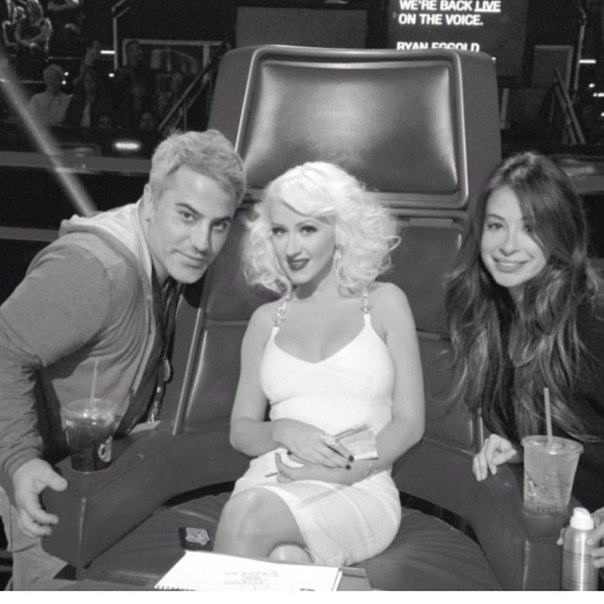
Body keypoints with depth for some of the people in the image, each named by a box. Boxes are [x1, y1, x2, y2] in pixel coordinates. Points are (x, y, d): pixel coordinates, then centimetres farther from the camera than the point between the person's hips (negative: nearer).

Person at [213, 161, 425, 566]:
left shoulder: (383, 303, 10)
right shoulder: (267, 319, 18)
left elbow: (410, 422, 5)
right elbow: (241, 430, 17)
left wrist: (345, 472, -13)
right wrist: (283, 431, -8)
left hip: (361, 491, -2)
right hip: (272, 481, 2)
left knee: (249, 514, -34)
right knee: (285, 559, -35)